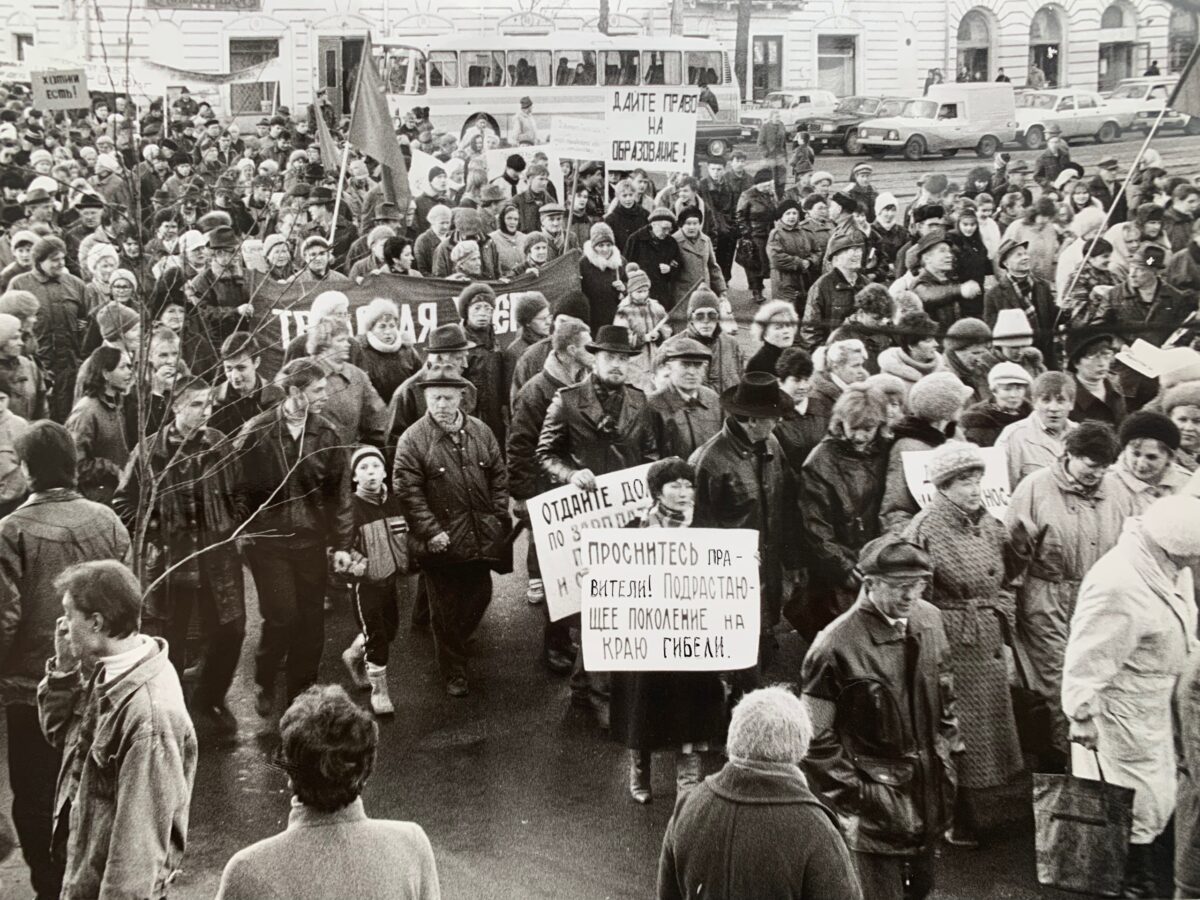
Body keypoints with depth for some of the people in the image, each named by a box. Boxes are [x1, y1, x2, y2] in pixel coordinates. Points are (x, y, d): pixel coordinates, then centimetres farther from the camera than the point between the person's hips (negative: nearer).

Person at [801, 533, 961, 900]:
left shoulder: (929, 619, 0)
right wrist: (852, 797, -14)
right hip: (876, 808, -6)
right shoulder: (836, 646, -20)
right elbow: (817, 741, -14)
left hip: (930, 798, 6)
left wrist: (948, 758, 12)